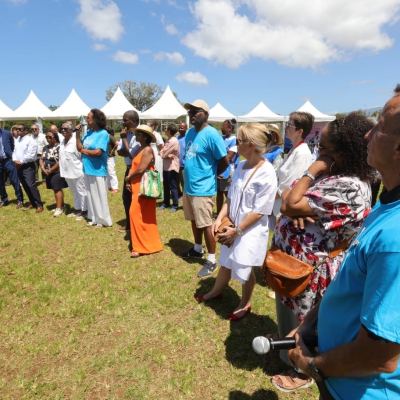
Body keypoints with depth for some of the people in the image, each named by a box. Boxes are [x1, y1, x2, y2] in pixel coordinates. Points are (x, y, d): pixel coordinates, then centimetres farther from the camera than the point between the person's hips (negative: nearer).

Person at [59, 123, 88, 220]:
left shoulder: (75, 142, -17)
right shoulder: (62, 141, 8)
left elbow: (81, 156, -14)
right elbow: (62, 156, 16)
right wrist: (62, 169, 16)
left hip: (76, 171, -8)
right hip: (67, 171, 8)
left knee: (81, 191, 2)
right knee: (74, 192, 19)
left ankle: (84, 211, 11)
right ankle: (77, 209, 31)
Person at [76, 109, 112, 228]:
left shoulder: (103, 134, -14)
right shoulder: (88, 132, 7)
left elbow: (97, 152, -23)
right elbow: (79, 148, 7)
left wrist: (84, 151, -7)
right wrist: (78, 134, -2)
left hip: (98, 170, -8)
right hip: (87, 169, 8)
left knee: (99, 196, 3)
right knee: (90, 195, 15)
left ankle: (103, 220, 17)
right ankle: (94, 218, 28)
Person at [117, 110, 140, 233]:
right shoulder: (127, 133, 6)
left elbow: (132, 155, -24)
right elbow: (120, 151, 5)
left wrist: (124, 138, -16)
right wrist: (128, 152, -15)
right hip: (129, 169, 9)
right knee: (126, 197, 18)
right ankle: (129, 225, 35)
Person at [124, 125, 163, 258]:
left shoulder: (147, 150, -14)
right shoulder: (140, 149, 15)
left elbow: (141, 170, -22)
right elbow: (133, 166, 13)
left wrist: (128, 178, -6)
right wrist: (129, 180, -4)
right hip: (137, 186, 10)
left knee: (136, 214, -9)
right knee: (144, 215, 13)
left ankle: (141, 246, 0)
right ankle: (148, 243, 24)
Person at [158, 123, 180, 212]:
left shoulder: (174, 141, -19)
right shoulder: (168, 140, 12)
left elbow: (164, 155, -18)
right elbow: (162, 151, 11)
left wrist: (162, 154, 3)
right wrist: (167, 155, -10)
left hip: (172, 167, -9)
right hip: (166, 166, 9)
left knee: (172, 187, -2)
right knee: (166, 186, 16)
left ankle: (175, 205, 8)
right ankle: (166, 203, 28)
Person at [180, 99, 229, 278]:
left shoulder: (211, 134, -16)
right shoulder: (189, 132, 9)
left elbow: (225, 161, -14)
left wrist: (210, 175, 0)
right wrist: (191, 174, 12)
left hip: (202, 188, -8)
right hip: (189, 186, 8)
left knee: (206, 224, 0)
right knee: (194, 220, 20)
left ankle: (211, 260, 14)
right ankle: (197, 249, 38)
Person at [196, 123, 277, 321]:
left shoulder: (266, 173, -23)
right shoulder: (241, 166, -1)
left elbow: (259, 211, -20)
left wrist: (237, 231, -16)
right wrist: (219, 219, -4)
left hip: (251, 230, -6)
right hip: (234, 226, 6)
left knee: (244, 268, 12)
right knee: (226, 262, 23)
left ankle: (245, 304, 38)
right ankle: (216, 291, 48)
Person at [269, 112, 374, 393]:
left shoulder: (348, 188, -31)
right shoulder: (336, 175, 2)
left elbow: (290, 206, -31)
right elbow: (289, 196, 1)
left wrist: (311, 172, -22)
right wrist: (296, 207, -21)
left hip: (309, 268, -9)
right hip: (296, 259, 9)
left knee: (303, 321, 16)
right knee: (291, 312, 31)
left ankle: (302, 371, 43)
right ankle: (286, 339, 59)